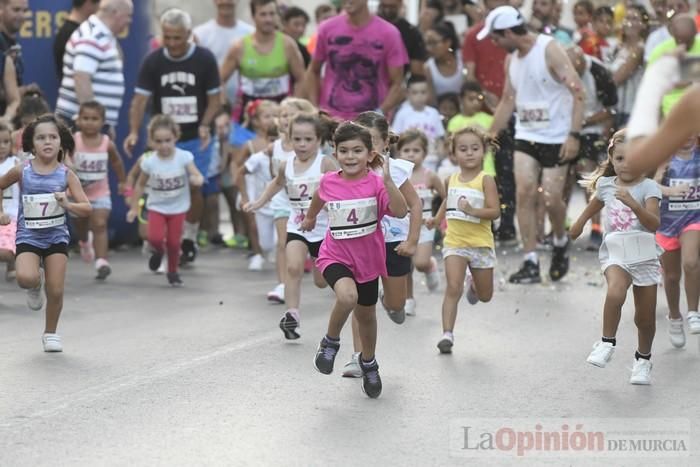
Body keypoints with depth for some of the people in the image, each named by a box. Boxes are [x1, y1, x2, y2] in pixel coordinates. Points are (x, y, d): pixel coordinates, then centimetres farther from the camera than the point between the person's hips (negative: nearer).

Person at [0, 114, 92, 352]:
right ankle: (36, 285, 12)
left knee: (55, 291, -2)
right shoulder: (22, 171, -5)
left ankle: (51, 333, 23)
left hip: (56, 236, 1)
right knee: (26, 279, -26)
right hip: (28, 236, -1)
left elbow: (87, 209, -8)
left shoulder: (66, 175, -5)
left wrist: (68, 205, -26)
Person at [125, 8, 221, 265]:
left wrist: (205, 125, -17)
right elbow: (140, 98, -9)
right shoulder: (153, 61, -6)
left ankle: (190, 238, 17)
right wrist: (134, 131, -22)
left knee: (193, 187, -1)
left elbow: (215, 97, -2)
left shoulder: (204, 59, -7)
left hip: (196, 138, -1)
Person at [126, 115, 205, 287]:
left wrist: (197, 179, -43)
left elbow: (198, 176, -17)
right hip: (157, 208, 0)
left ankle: (173, 272, 27)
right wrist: (134, 208, 4)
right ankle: (159, 251, 18)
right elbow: (140, 185, 2)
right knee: (155, 238, -19)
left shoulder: (184, 157, -15)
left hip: (178, 208, 0)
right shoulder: (149, 162, -12)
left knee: (173, 242, 2)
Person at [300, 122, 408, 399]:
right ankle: (330, 342, -4)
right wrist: (310, 217, 35)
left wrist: (387, 181, -39)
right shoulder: (328, 182, -8)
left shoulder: (376, 184, -16)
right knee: (347, 296, -32)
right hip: (335, 256, -1)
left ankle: (368, 363, 46)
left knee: (366, 314, 18)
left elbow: (400, 212, -30)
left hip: (367, 259, 1)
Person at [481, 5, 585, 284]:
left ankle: (560, 242, 25)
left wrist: (574, 135, -22)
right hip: (526, 136, 6)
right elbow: (508, 101, 19)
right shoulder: (512, 59, 7)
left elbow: (578, 92, -16)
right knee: (525, 192, -8)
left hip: (557, 138, -6)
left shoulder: (550, 50, -14)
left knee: (551, 197, -6)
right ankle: (530, 263, -5)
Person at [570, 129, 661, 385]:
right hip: (615, 252, 1)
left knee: (645, 317, 7)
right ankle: (607, 343, -14)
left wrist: (633, 204, -33)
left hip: (644, 255, -1)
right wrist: (579, 222, 44)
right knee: (615, 292, -31)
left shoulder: (648, 187, -6)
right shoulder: (606, 184, 6)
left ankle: (643, 359, 32)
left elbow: (654, 224, -19)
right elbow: (595, 203, 31)